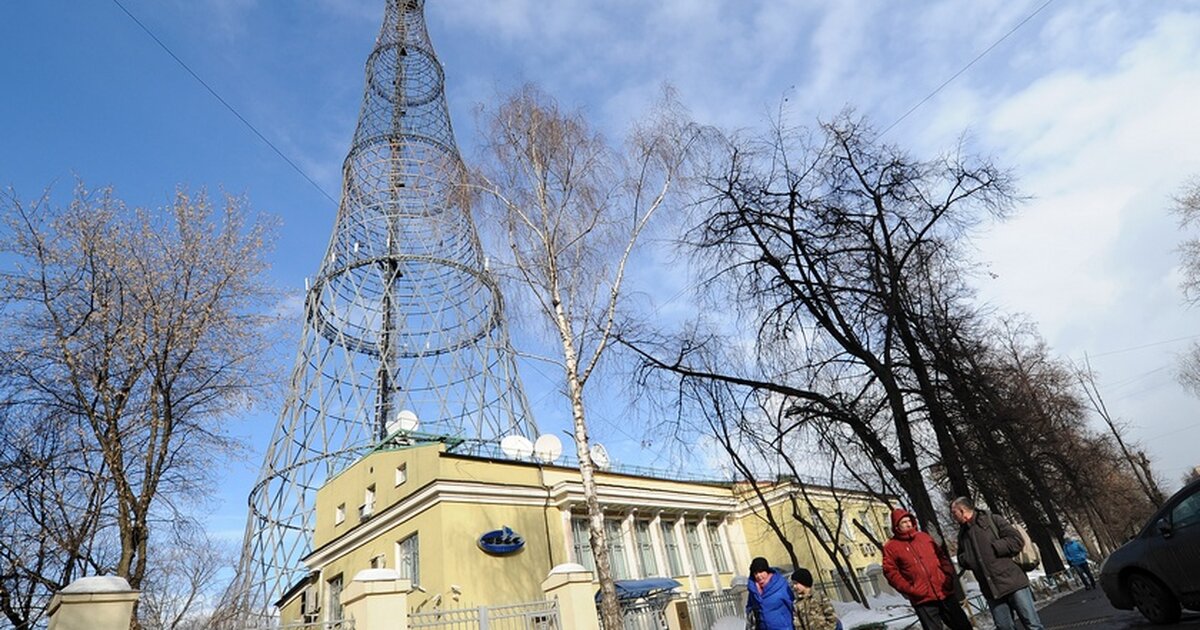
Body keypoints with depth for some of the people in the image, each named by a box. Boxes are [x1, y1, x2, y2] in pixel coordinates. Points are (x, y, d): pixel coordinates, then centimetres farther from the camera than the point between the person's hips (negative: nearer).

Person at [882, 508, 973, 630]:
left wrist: (949, 575, 1)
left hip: (944, 592, 4)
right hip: (922, 599, -4)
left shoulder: (924, 536, 10)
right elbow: (891, 572, -8)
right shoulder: (891, 547, -4)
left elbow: (942, 556, 15)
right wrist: (909, 589, -15)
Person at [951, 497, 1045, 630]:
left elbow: (1017, 540, -8)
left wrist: (992, 548, -13)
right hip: (992, 591, 5)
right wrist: (965, 558, 1)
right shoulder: (962, 534, 15)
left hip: (1013, 583, -5)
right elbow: (962, 561, 23)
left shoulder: (992, 520, -1)